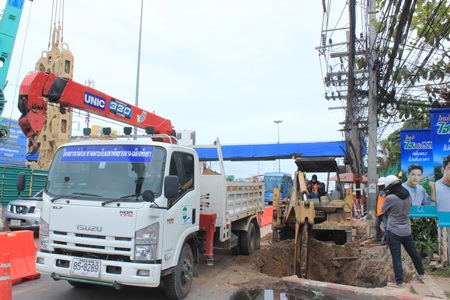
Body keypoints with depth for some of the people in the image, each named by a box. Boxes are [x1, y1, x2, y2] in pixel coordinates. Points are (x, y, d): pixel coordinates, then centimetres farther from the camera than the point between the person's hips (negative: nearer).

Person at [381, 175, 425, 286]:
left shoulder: (390, 198, -20)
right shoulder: (408, 196, -1)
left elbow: (384, 210, -4)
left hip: (393, 232, -6)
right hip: (407, 231, 6)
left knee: (396, 257, 1)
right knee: (413, 253, 22)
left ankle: (399, 281, 5)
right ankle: (421, 273, 39)